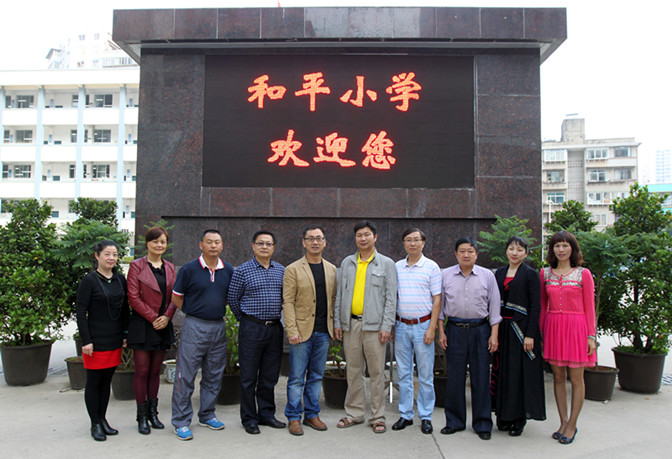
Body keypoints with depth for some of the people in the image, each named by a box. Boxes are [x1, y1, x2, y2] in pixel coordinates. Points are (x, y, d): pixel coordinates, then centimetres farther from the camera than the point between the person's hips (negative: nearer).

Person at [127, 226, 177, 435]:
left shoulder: (170, 267, 11)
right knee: (142, 371, 1)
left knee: (156, 371, 11)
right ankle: (142, 416, 12)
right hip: (142, 325, -4)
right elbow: (133, 298, -9)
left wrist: (167, 316, -7)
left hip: (163, 326, 4)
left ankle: (153, 412, 20)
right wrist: (153, 318, -12)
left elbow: (174, 297, 10)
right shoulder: (137, 266, -3)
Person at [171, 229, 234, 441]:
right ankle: (181, 422, 11)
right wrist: (195, 312, 1)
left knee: (214, 376, 13)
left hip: (219, 327, 5)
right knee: (186, 376, 0)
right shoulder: (189, 269, -7)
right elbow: (176, 297, 1)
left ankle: (207, 415, 28)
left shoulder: (228, 270, 4)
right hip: (194, 327, -4)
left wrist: (217, 309, 8)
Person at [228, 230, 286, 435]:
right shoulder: (243, 270, -4)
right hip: (252, 328, -4)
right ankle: (249, 418, 15)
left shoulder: (281, 270, 9)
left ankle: (267, 414, 24)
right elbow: (233, 298, 3)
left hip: (275, 328, 4)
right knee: (249, 376, 3)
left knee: (270, 376, 11)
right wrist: (245, 318, 9)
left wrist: (278, 316, 13)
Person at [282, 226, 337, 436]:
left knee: (316, 376, 13)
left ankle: (311, 414, 25)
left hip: (324, 332, 4)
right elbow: (288, 302, -7)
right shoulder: (293, 269, -3)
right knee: (297, 377, 2)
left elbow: (334, 299, 15)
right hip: (302, 331, -4)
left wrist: (335, 326, 8)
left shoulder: (332, 270, 11)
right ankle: (294, 418, 14)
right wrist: (292, 330, -14)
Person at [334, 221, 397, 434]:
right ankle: (354, 413, 22)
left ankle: (377, 417, 14)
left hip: (374, 325, -3)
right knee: (353, 371, 10)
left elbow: (391, 298, -2)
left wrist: (386, 326, -9)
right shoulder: (347, 263, 11)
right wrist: (337, 322, 7)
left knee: (377, 372, 2)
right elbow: (340, 294, 13)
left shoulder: (386, 264, 2)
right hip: (350, 324, 3)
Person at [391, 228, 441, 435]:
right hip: (401, 326, 3)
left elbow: (437, 299, -3)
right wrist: (390, 325, 7)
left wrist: (432, 328, -10)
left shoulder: (431, 267, -2)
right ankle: (405, 414, 20)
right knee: (404, 373, 9)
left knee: (425, 375, 4)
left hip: (423, 325, -3)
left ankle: (425, 416, 15)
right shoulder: (396, 268, 7)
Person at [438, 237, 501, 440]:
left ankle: (482, 424, 17)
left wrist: (494, 334, 0)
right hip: (455, 330, 1)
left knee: (481, 379, 3)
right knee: (454, 378, 4)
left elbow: (494, 306, 5)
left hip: (480, 330, 0)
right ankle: (454, 421, 18)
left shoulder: (487, 276, 4)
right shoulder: (446, 275, 5)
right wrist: (441, 331, 4)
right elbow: (440, 305, 9)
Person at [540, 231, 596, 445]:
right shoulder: (545, 274, 6)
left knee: (576, 378, 3)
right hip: (553, 327, 3)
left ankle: (572, 425, 15)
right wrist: (540, 332, 8)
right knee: (558, 376, 8)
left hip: (576, 327, -3)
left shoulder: (583, 274, -1)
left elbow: (589, 307, 0)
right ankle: (563, 422, 19)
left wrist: (591, 336, -5)